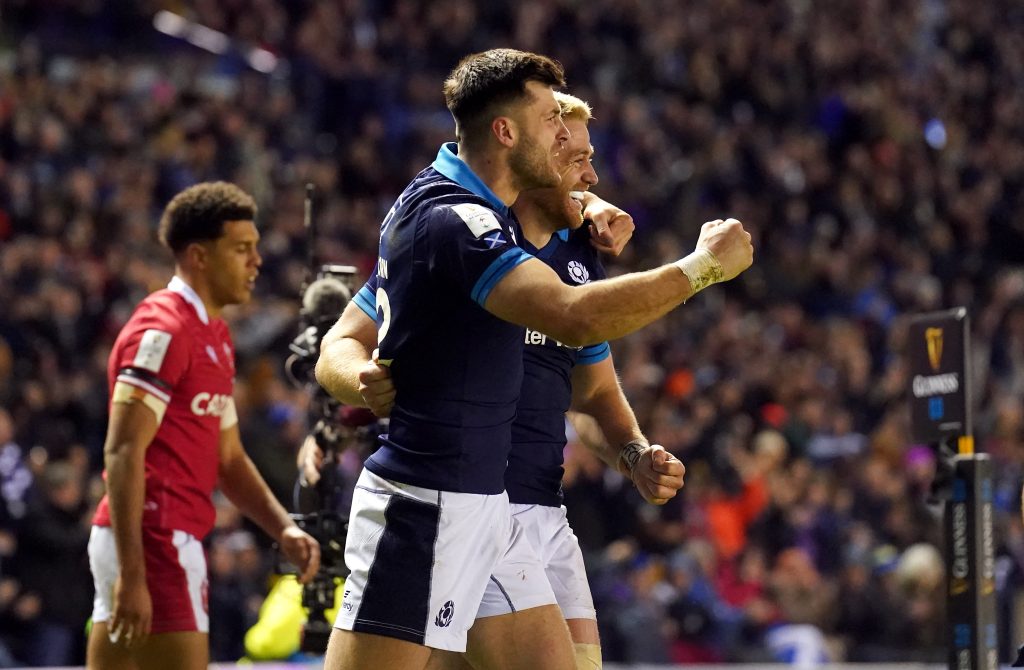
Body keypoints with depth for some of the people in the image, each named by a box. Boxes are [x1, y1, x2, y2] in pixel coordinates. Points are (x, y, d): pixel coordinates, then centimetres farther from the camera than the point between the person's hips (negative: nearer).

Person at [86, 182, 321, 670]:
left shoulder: (215, 336, 19)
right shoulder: (162, 331, -12)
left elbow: (228, 459, 23)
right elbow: (123, 452, -18)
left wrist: (283, 528, 8)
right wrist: (131, 574, -24)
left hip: (176, 539, 10)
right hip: (151, 542, -10)